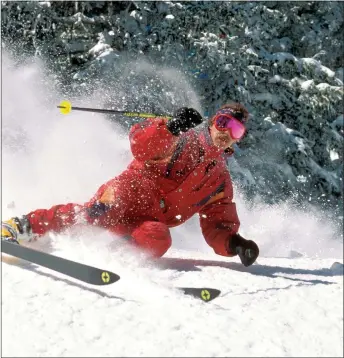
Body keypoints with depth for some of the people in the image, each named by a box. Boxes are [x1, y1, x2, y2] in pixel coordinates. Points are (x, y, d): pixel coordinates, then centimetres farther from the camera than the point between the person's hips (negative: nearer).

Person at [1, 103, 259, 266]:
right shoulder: (184, 137, 9)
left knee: (157, 238, -33)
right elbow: (140, 145, -8)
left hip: (148, 224, 3)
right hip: (128, 194, -3)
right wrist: (171, 127, -26)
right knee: (99, 214, -34)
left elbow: (219, 229, 16)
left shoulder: (220, 182, 20)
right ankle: (21, 228, -29)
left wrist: (234, 244, -7)